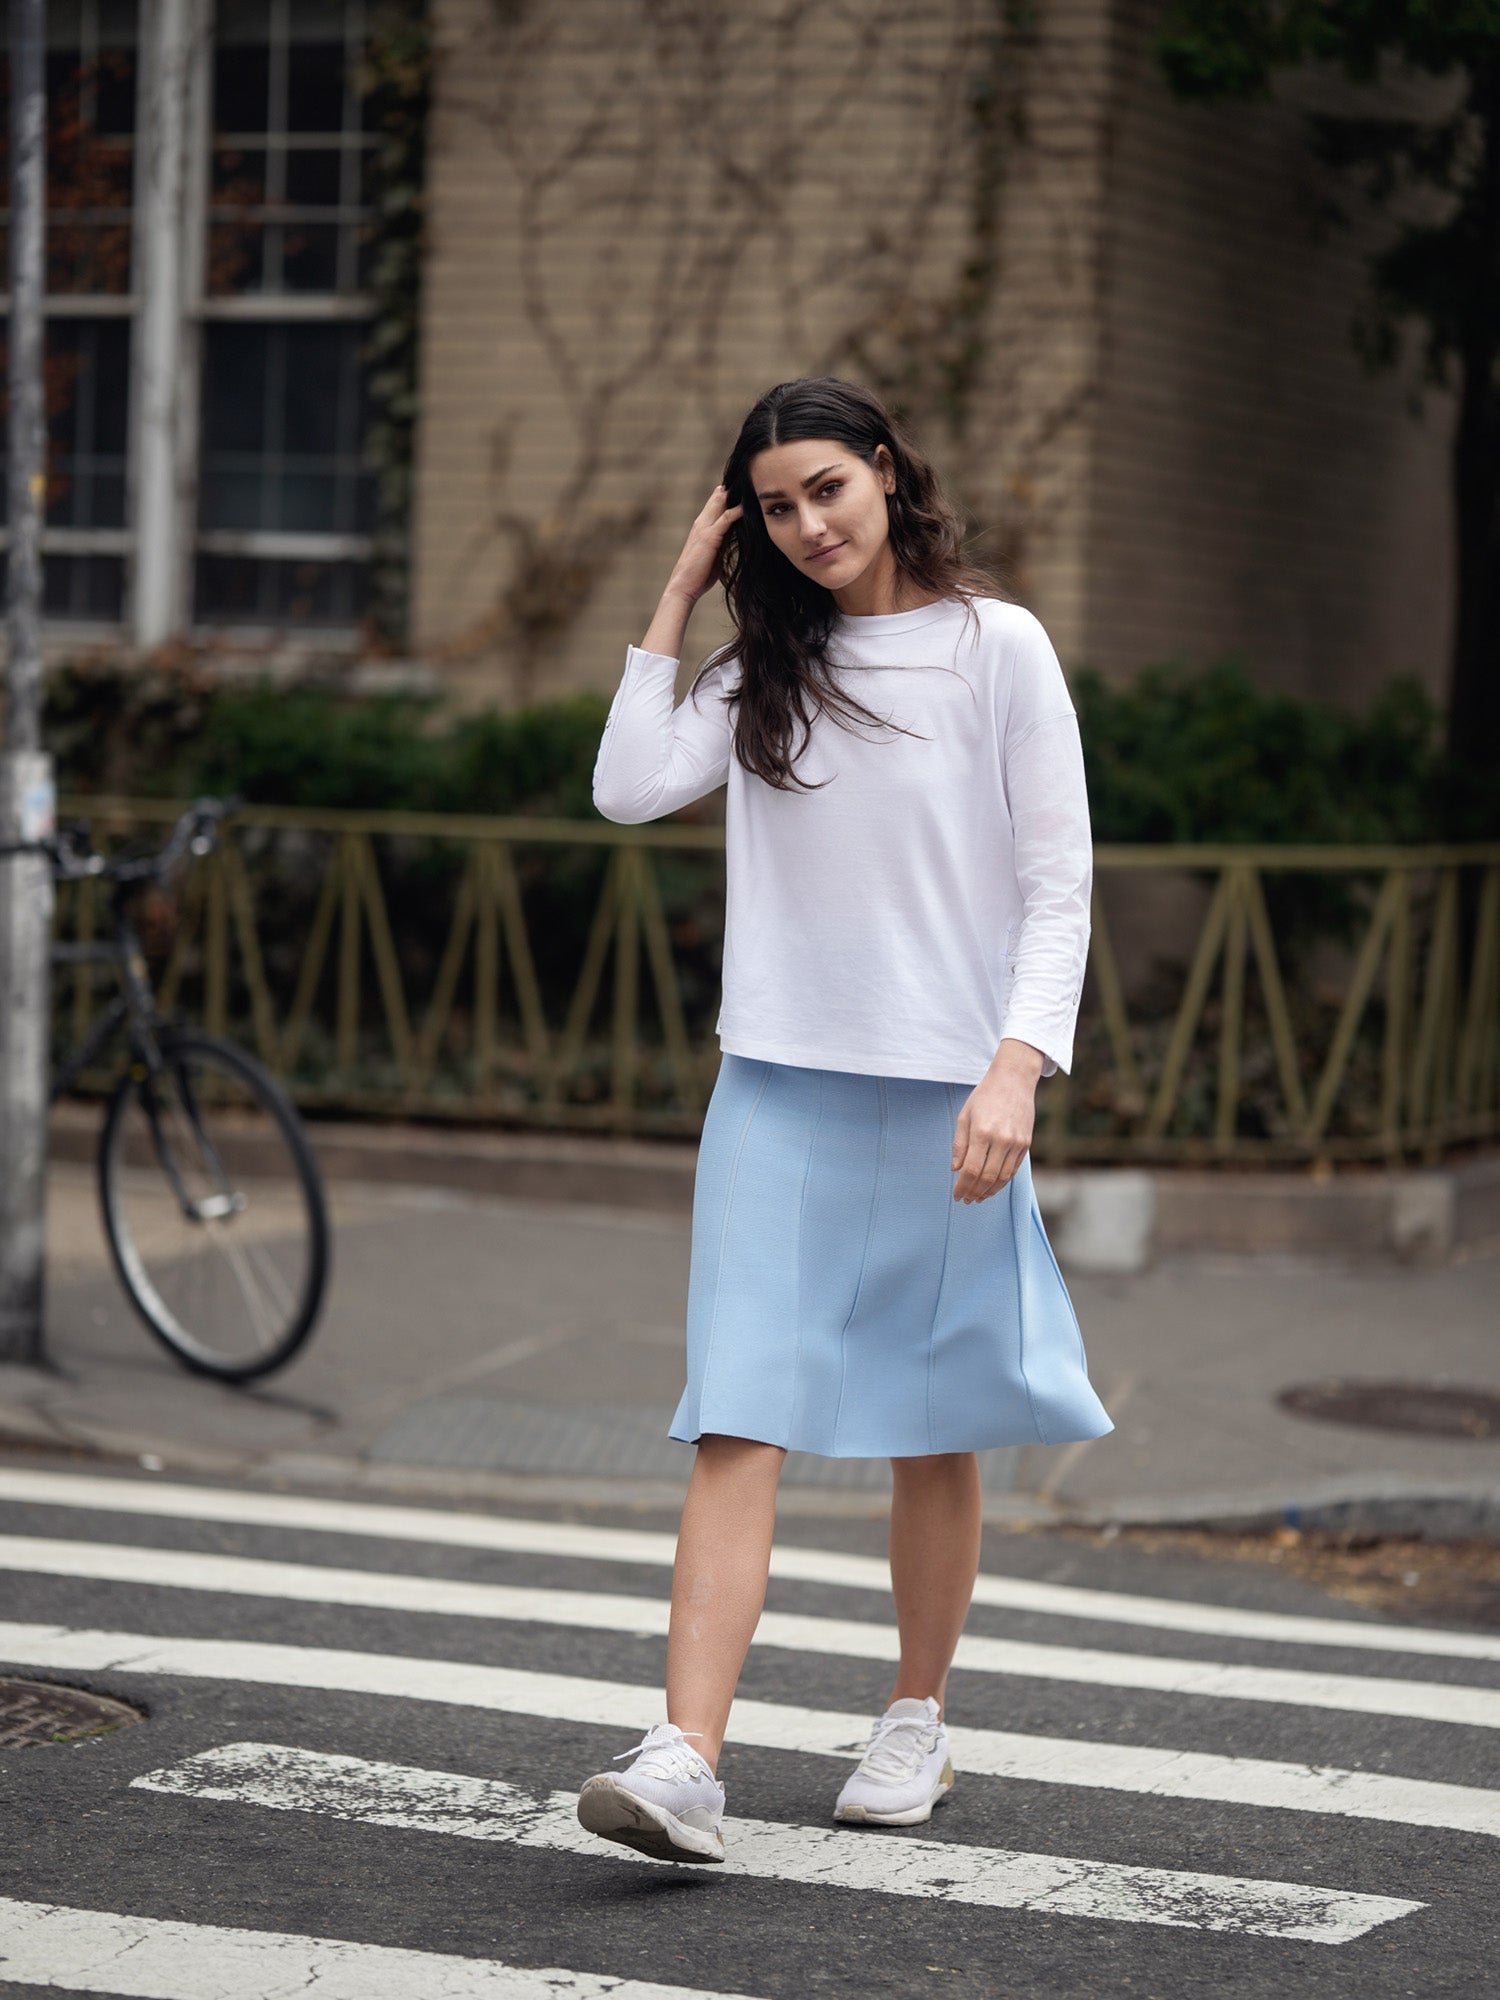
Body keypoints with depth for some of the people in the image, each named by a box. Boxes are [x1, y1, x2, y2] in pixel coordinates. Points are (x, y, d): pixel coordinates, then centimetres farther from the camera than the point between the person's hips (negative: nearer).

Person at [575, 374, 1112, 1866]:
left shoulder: (996, 647, 0)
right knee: (738, 1423, -9)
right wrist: (679, 595, 3)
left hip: (943, 1093, -2)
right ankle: (685, 1763, -17)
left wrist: (1017, 1067, -15)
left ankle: (916, 1720, 26)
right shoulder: (764, 668, 11)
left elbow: (1058, 886, -3)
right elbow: (631, 789, -4)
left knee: (931, 1432, 8)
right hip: (777, 1084, 2)